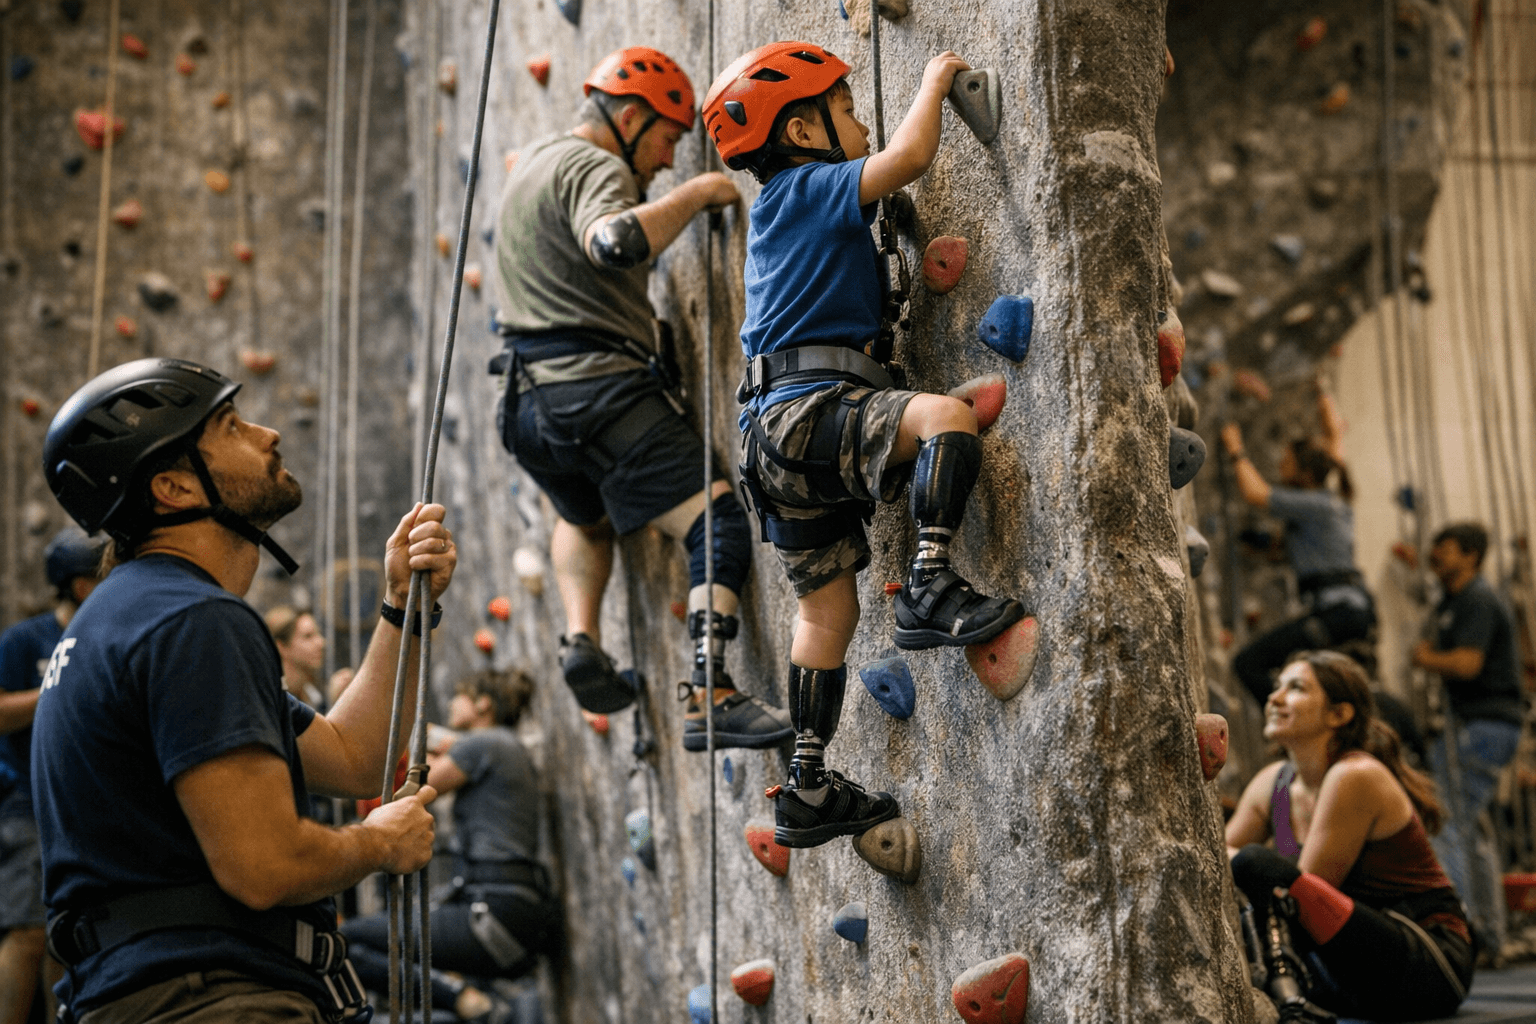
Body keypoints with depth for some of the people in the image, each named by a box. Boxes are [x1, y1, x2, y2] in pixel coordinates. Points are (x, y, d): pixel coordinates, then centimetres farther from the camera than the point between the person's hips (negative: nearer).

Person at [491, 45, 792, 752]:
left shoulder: (533, 162, 23)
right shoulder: (593, 168, -8)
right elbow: (614, 243, -31)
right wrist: (694, 195, -17)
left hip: (529, 401, 9)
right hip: (600, 392, -9)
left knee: (585, 517, 36)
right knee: (720, 524, -12)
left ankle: (581, 638, 16)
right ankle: (710, 700, -24)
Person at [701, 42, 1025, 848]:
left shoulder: (783, 208, 26)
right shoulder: (812, 188, -1)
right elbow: (909, 156, -16)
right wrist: (935, 80, 2)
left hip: (782, 434, 9)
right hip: (808, 408, -9)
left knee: (828, 607, 11)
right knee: (946, 416, -30)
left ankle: (808, 791, 14)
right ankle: (929, 590, -33)